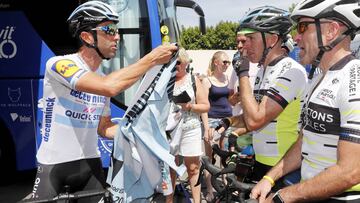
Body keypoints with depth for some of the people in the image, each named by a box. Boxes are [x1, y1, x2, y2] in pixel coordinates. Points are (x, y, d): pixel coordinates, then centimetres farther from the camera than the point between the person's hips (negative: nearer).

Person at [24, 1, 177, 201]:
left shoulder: (104, 79, 4)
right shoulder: (58, 64, -19)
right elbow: (109, 87, -35)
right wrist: (152, 59, -27)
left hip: (90, 163, 6)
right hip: (55, 165, -6)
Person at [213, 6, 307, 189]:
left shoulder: (291, 71, -19)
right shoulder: (263, 70, 10)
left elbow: (255, 120, -26)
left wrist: (242, 73, -18)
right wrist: (228, 122, -3)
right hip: (261, 161, 8)